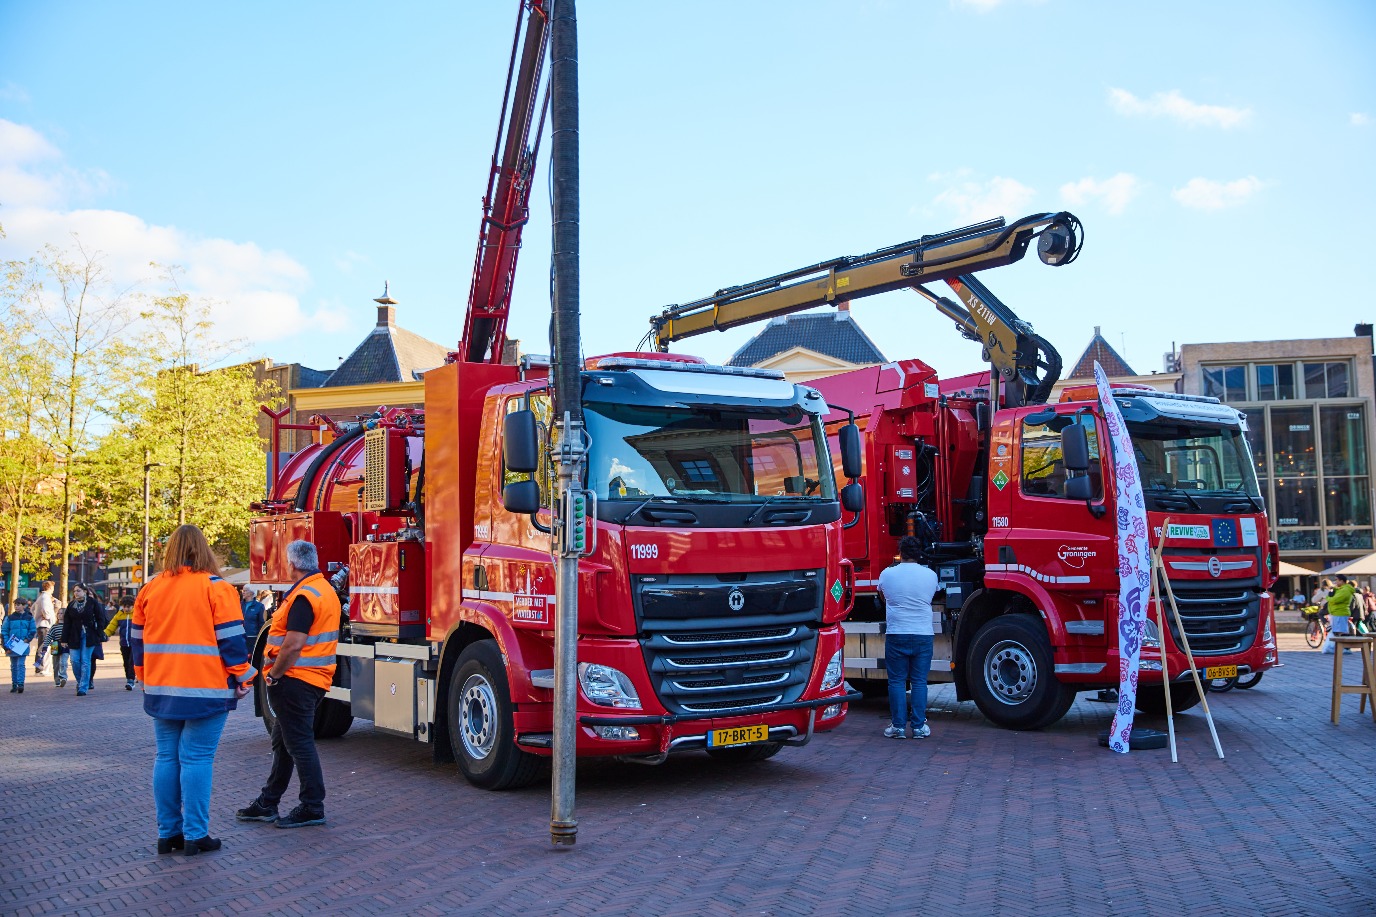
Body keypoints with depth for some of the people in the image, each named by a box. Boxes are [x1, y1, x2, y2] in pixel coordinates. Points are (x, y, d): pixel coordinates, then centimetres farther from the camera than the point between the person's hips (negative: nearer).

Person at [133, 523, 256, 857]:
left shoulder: (150, 589, 7)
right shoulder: (216, 588, -8)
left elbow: (137, 639, 15)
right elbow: (231, 640, -10)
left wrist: (144, 676, 26)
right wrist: (243, 678, 0)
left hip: (162, 690, 5)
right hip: (205, 690, -5)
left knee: (166, 757, 10)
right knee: (197, 759, -3)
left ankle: (168, 833, 16)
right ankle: (195, 835, 0)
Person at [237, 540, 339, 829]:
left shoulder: (304, 596, -19)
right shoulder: (327, 590, 12)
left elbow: (293, 645, -25)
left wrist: (273, 675, -13)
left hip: (295, 680, -10)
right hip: (316, 678, 10)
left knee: (299, 744, -3)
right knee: (283, 742, 18)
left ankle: (312, 808, 3)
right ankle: (267, 803, 27)